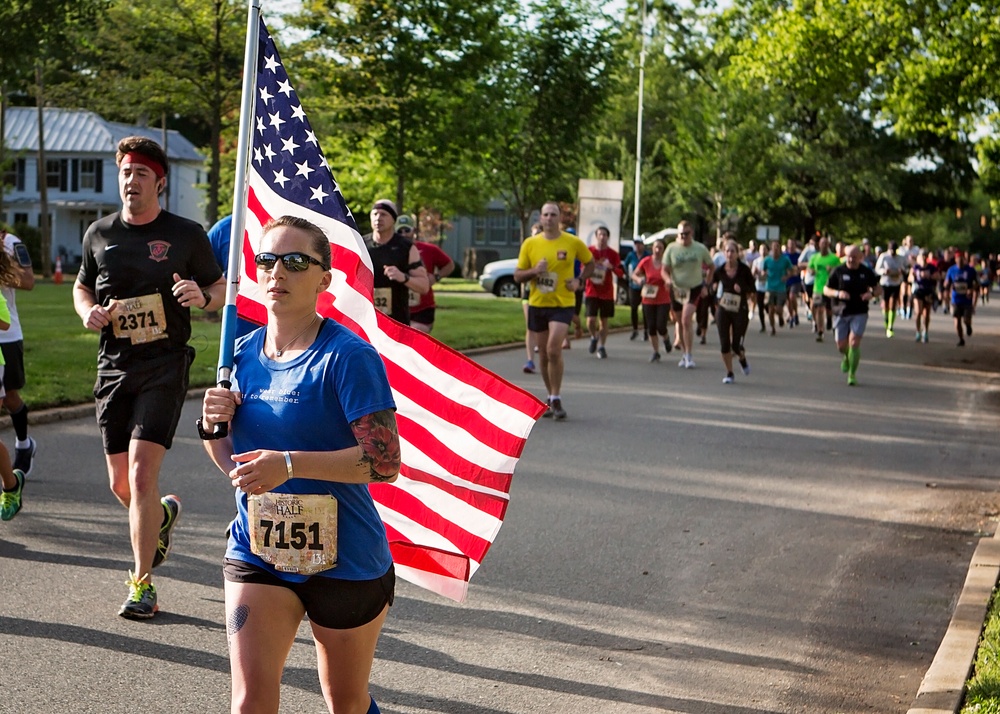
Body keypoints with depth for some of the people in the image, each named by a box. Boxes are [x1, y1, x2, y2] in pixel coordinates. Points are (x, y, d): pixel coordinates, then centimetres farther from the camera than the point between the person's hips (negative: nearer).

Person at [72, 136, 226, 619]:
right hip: (114, 367, 4)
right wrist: (88, 312, -1)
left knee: (142, 474, -16)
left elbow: (223, 291, 8)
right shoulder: (99, 234, 7)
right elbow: (82, 286, 22)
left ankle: (143, 582, -5)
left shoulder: (186, 235, -1)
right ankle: (163, 515, 44)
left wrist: (203, 296, -16)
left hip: (164, 367, -4)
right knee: (120, 484, 9)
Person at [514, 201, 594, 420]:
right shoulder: (530, 244, 1)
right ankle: (551, 397, 26)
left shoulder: (573, 243, -3)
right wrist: (534, 271, -15)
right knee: (543, 354, 10)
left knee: (554, 350, -19)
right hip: (537, 304, 3)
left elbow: (590, 263, 13)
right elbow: (517, 275, 5)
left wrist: (578, 280, -4)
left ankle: (555, 399, -8)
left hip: (562, 305, -3)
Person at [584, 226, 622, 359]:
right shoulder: (589, 251, 1)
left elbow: (621, 273, -4)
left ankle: (601, 347, 15)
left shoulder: (613, 254, 1)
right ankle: (594, 337, 20)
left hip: (607, 293, 1)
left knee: (604, 321, 4)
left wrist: (612, 267, -21)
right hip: (591, 292, 0)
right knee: (591, 320, -10)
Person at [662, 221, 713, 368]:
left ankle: (688, 356, -18)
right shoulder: (671, 248, -2)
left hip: (695, 289, -2)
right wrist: (668, 280, -22)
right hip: (677, 289, 2)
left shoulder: (700, 248, -3)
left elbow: (711, 267, 9)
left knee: (686, 320, -20)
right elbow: (665, 270, 0)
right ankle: (685, 354, 26)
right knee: (680, 324, 10)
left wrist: (706, 286, 2)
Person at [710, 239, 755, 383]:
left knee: (736, 345, -4)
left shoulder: (744, 269, -7)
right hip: (723, 310, 2)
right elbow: (713, 289, 10)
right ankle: (729, 374, 14)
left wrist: (743, 292, -19)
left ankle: (743, 359, 31)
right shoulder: (719, 271, -1)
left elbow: (752, 290, 0)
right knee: (724, 344, -1)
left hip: (740, 310, -2)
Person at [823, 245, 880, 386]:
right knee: (841, 346, 4)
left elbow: (877, 287, 13)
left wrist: (871, 293, -10)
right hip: (841, 313, 1)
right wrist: (837, 293, -19)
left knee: (854, 343, -13)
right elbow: (826, 290, 1)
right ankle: (847, 357, 41)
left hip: (859, 313, -1)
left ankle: (852, 374, -1)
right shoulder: (838, 271, -2)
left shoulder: (866, 272, 1)